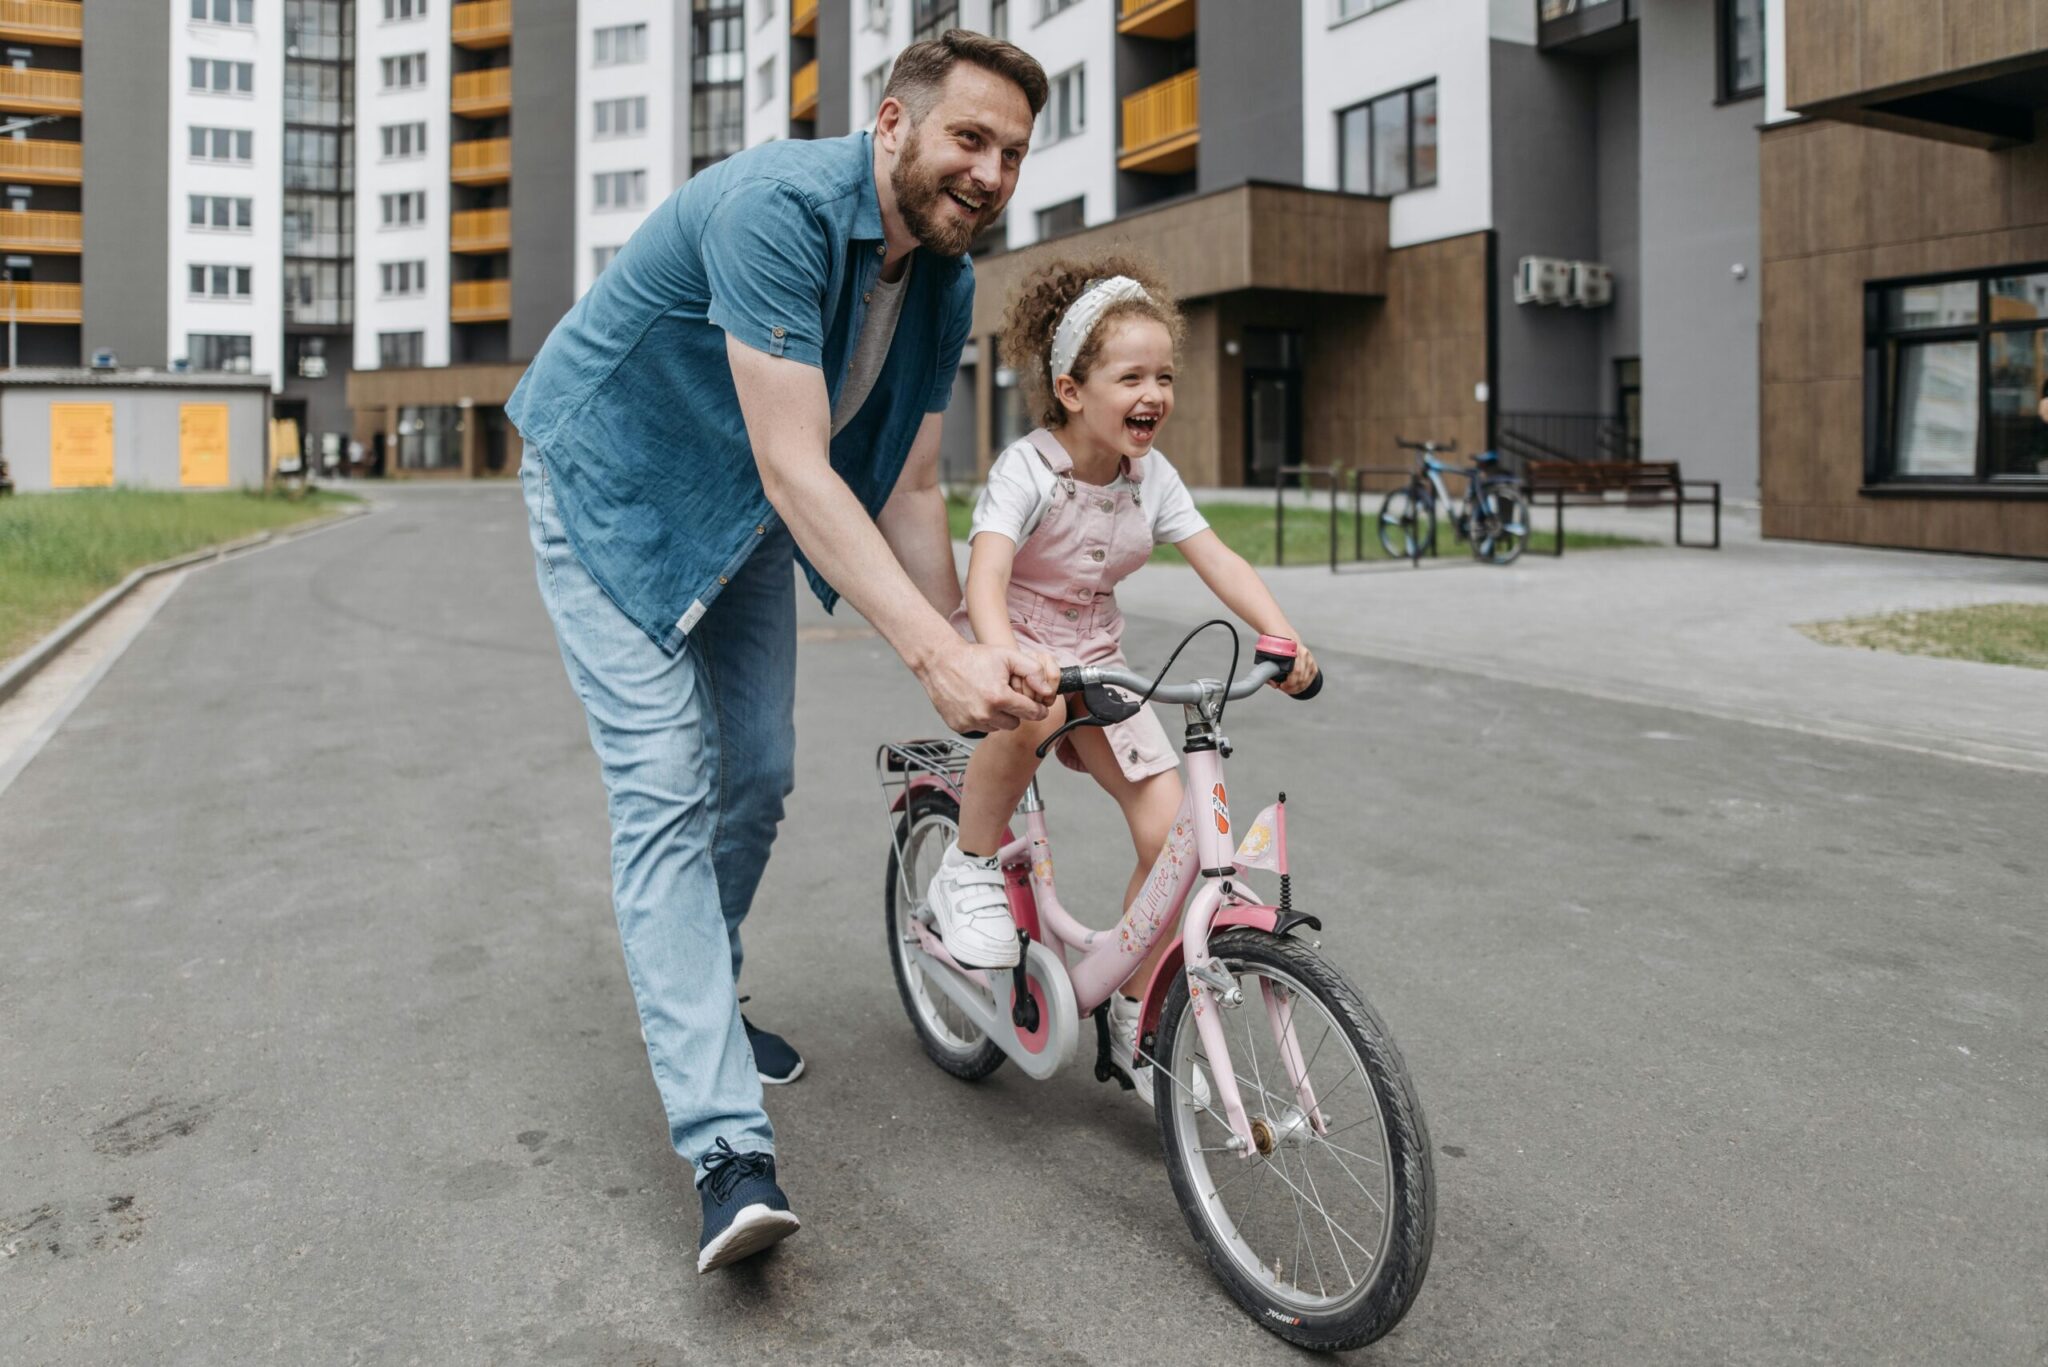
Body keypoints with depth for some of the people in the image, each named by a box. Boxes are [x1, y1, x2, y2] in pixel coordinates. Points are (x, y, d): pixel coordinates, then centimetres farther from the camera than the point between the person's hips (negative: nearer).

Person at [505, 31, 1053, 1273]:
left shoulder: (945, 281, -8)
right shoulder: (779, 207, -32)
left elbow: (909, 489, -4)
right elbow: (796, 469, -38)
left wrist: (974, 674, -10)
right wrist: (938, 656, -42)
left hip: (741, 516, 8)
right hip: (610, 488, -7)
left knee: (758, 779, 9)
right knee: (665, 789, -15)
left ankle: (704, 1002, 36)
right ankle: (730, 1149, -16)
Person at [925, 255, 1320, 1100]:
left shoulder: (1151, 475, -2)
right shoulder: (1026, 469, -19)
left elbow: (1216, 560, -8)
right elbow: (985, 577, -34)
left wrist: (1279, 633, -25)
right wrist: (1006, 661, -53)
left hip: (1094, 660, 5)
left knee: (1171, 826, -10)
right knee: (1033, 712, -42)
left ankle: (1135, 1014, 9)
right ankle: (968, 871, -14)